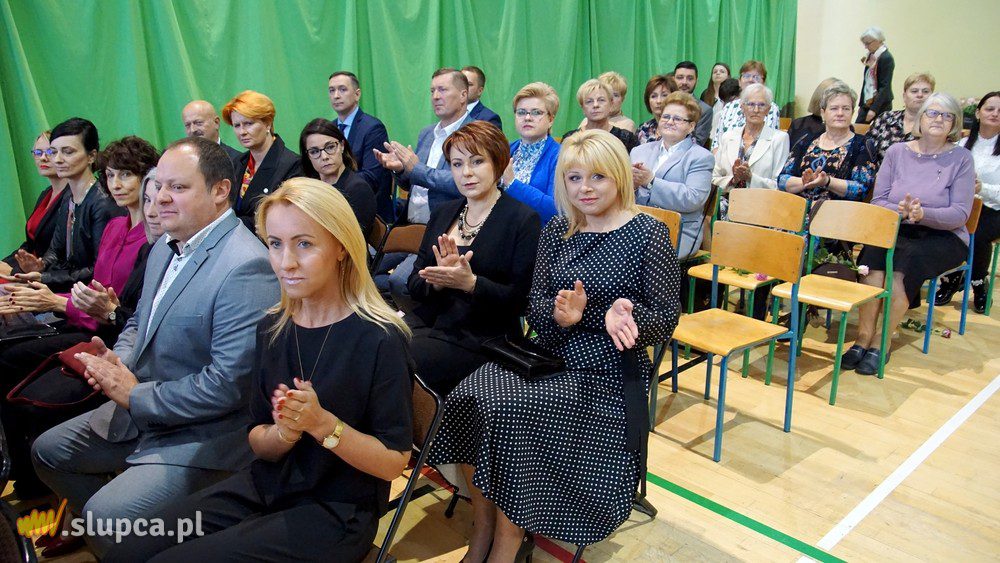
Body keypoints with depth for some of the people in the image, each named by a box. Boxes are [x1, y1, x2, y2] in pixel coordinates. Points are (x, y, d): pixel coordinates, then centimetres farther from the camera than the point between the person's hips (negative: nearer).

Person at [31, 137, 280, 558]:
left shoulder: (245, 267, -26)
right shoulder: (166, 246, 5)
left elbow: (229, 384, -27)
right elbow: (140, 320, 20)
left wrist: (136, 395, -17)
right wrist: (117, 361, -3)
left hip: (206, 431, -10)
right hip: (139, 405, 10)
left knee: (106, 515, -20)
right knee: (48, 451, 20)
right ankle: (104, 542, 36)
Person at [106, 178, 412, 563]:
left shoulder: (379, 339, -17)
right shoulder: (272, 328, 1)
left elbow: (394, 462, -13)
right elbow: (257, 443, 6)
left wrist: (321, 423, -27)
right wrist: (284, 432, -17)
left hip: (336, 512, -5)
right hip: (264, 488, 5)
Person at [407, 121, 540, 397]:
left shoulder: (523, 219, -3)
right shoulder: (442, 214, 15)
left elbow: (521, 299, -7)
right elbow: (415, 284, 11)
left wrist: (470, 283, -22)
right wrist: (438, 280, -12)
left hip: (480, 338, -5)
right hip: (428, 322, 6)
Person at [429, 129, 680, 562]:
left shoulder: (649, 234, -4)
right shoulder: (556, 230, 9)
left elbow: (666, 318, -4)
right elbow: (535, 306, 7)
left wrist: (623, 314, -25)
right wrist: (560, 315, -17)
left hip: (605, 370, -5)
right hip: (548, 355, 5)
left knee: (506, 410, -28)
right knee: (465, 397, -22)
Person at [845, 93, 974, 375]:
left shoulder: (961, 158, 3)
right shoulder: (897, 152, 10)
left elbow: (960, 214, -6)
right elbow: (877, 201, 4)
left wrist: (923, 213, -24)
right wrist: (901, 211, -18)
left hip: (943, 236, -1)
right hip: (897, 230, 2)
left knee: (905, 264, -33)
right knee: (873, 257, -32)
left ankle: (881, 342, -23)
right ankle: (863, 337, -27)